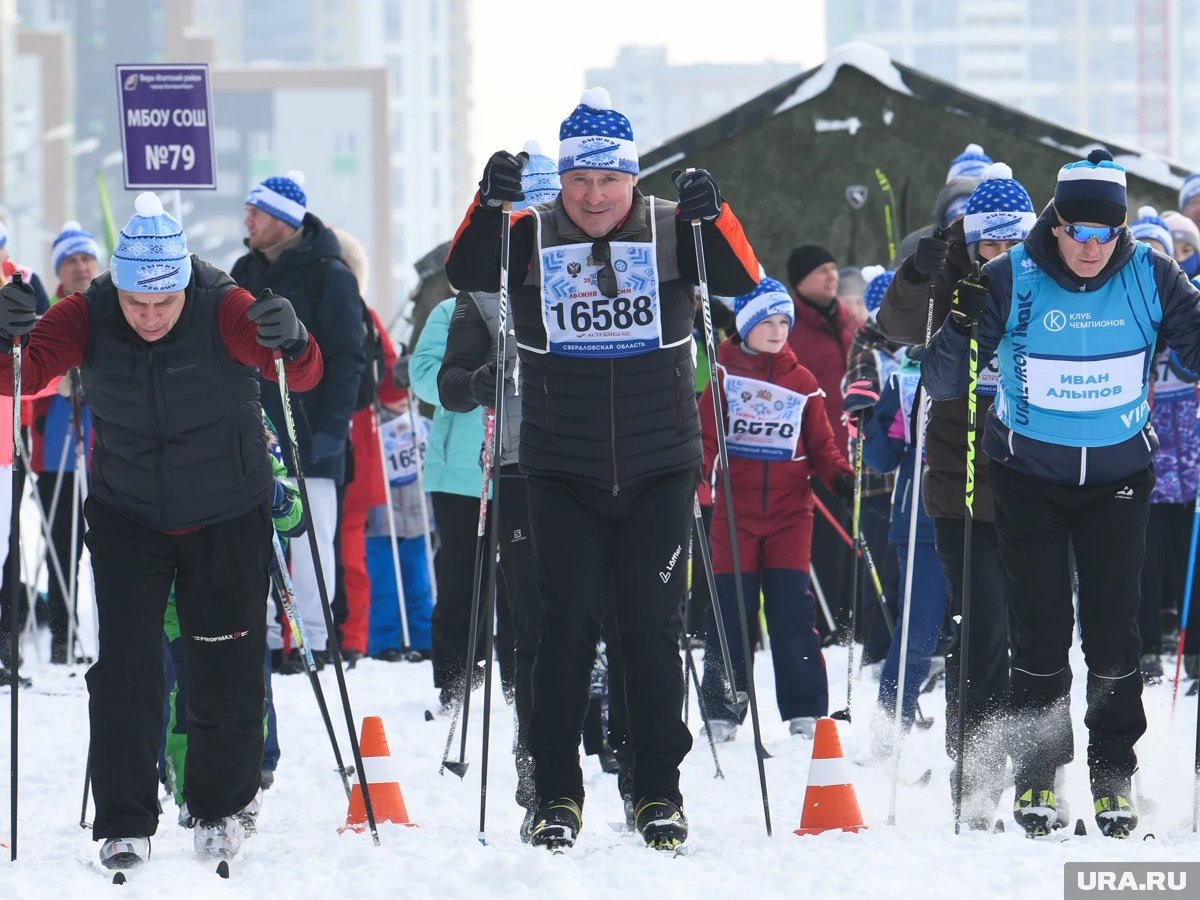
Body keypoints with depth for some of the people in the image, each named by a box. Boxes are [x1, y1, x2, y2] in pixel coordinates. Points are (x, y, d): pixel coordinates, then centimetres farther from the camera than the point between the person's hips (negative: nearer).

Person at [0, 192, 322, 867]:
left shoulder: (224, 310, -21)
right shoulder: (88, 316, -15)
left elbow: (305, 377, -30)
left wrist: (291, 346, -53)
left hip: (228, 519, -1)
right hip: (127, 517, 1)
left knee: (227, 671, 7)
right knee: (125, 669, -8)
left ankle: (221, 807, 27)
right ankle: (125, 824, -1)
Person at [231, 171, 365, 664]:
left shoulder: (328, 275, -6)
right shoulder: (245, 273, 13)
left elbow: (347, 359, -10)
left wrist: (331, 426, -16)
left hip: (308, 435, -6)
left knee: (309, 536, -3)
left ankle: (313, 636, 2)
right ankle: (262, 631, 10)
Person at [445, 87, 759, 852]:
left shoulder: (669, 232, -2)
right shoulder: (533, 237, -1)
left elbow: (741, 280, -12)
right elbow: (467, 272, -15)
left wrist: (712, 215, -30)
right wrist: (491, 204, -32)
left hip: (659, 472, 0)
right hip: (563, 474, 0)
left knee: (654, 629, 3)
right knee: (568, 630, 1)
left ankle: (660, 790, 12)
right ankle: (557, 795, 7)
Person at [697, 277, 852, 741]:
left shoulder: (802, 382, 10)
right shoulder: (725, 376, 3)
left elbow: (820, 443, 12)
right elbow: (705, 437, -2)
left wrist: (841, 476, -6)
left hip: (790, 511, 1)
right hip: (736, 509, -1)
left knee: (793, 610, -3)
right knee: (731, 612, -2)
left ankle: (806, 712, 0)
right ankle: (720, 712, 5)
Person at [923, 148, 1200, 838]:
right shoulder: (1010, 281, -13)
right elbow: (944, 386, -12)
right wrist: (959, 328, -31)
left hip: (1118, 478, 1)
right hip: (1030, 479, -1)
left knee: (1114, 629, -3)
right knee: (1042, 630, -2)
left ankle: (1115, 775, 10)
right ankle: (1037, 775, 10)